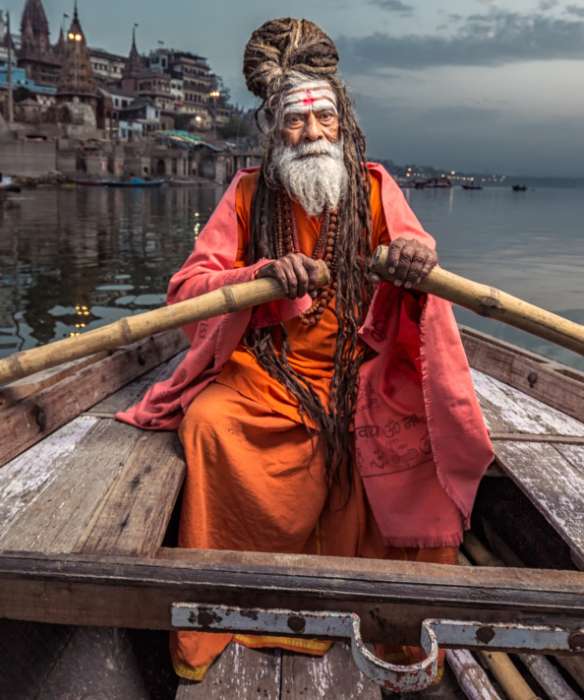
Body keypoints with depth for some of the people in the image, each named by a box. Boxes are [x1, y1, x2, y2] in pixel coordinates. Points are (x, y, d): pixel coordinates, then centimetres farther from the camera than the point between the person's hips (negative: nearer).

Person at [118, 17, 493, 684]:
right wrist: (266, 274, -24)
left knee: (430, 433, -23)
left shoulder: (375, 188, 5)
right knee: (209, 422, -27)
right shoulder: (248, 193, 3)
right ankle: (203, 628, -6)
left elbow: (413, 255, -4)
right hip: (264, 373, 0)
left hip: (361, 377, 1)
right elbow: (189, 284, -5)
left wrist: (417, 257, -29)